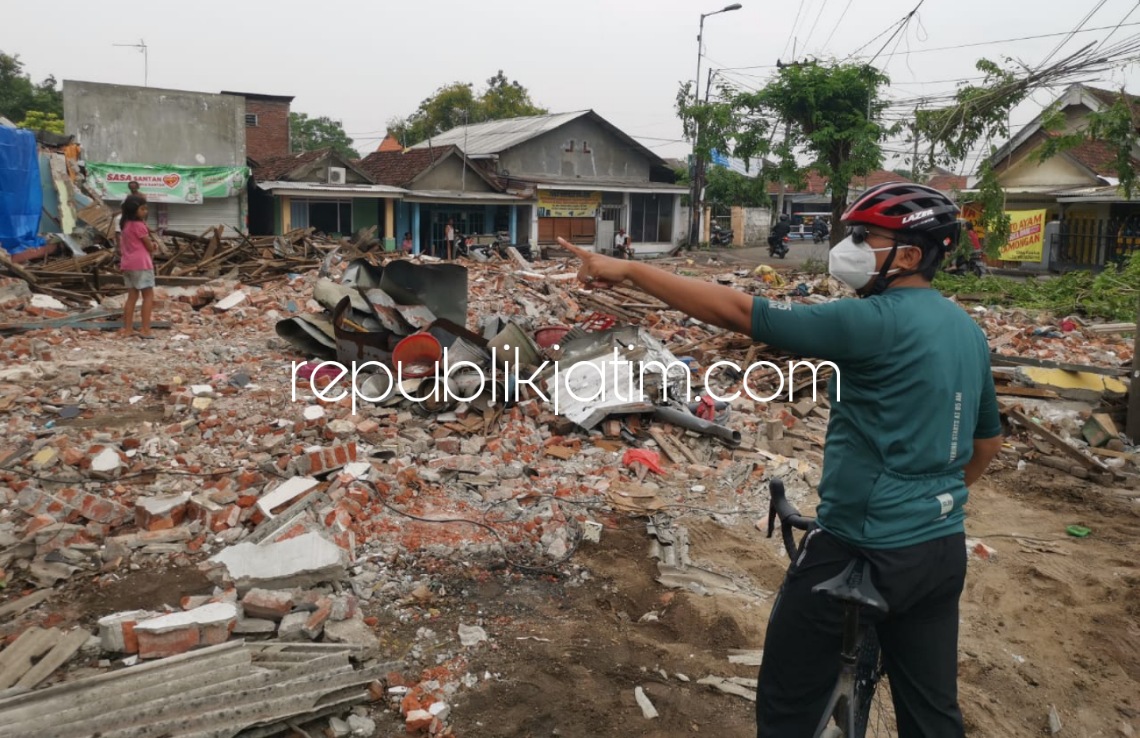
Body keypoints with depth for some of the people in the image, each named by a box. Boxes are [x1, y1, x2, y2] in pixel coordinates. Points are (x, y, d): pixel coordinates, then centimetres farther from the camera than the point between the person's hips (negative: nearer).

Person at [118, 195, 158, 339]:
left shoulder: (125, 225, 15)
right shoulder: (139, 225, -12)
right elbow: (150, 247, -9)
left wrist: (150, 246, 8)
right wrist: (153, 247, 16)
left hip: (127, 264, 9)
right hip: (141, 264, -8)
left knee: (132, 296, 12)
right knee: (148, 296, -5)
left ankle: (127, 328, 12)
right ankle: (145, 330, -10)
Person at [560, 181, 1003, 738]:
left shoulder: (877, 322, -20)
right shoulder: (968, 331, 7)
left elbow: (737, 311, -23)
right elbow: (987, 442, 18)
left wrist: (628, 269, -20)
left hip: (860, 551, -8)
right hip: (943, 551, 9)